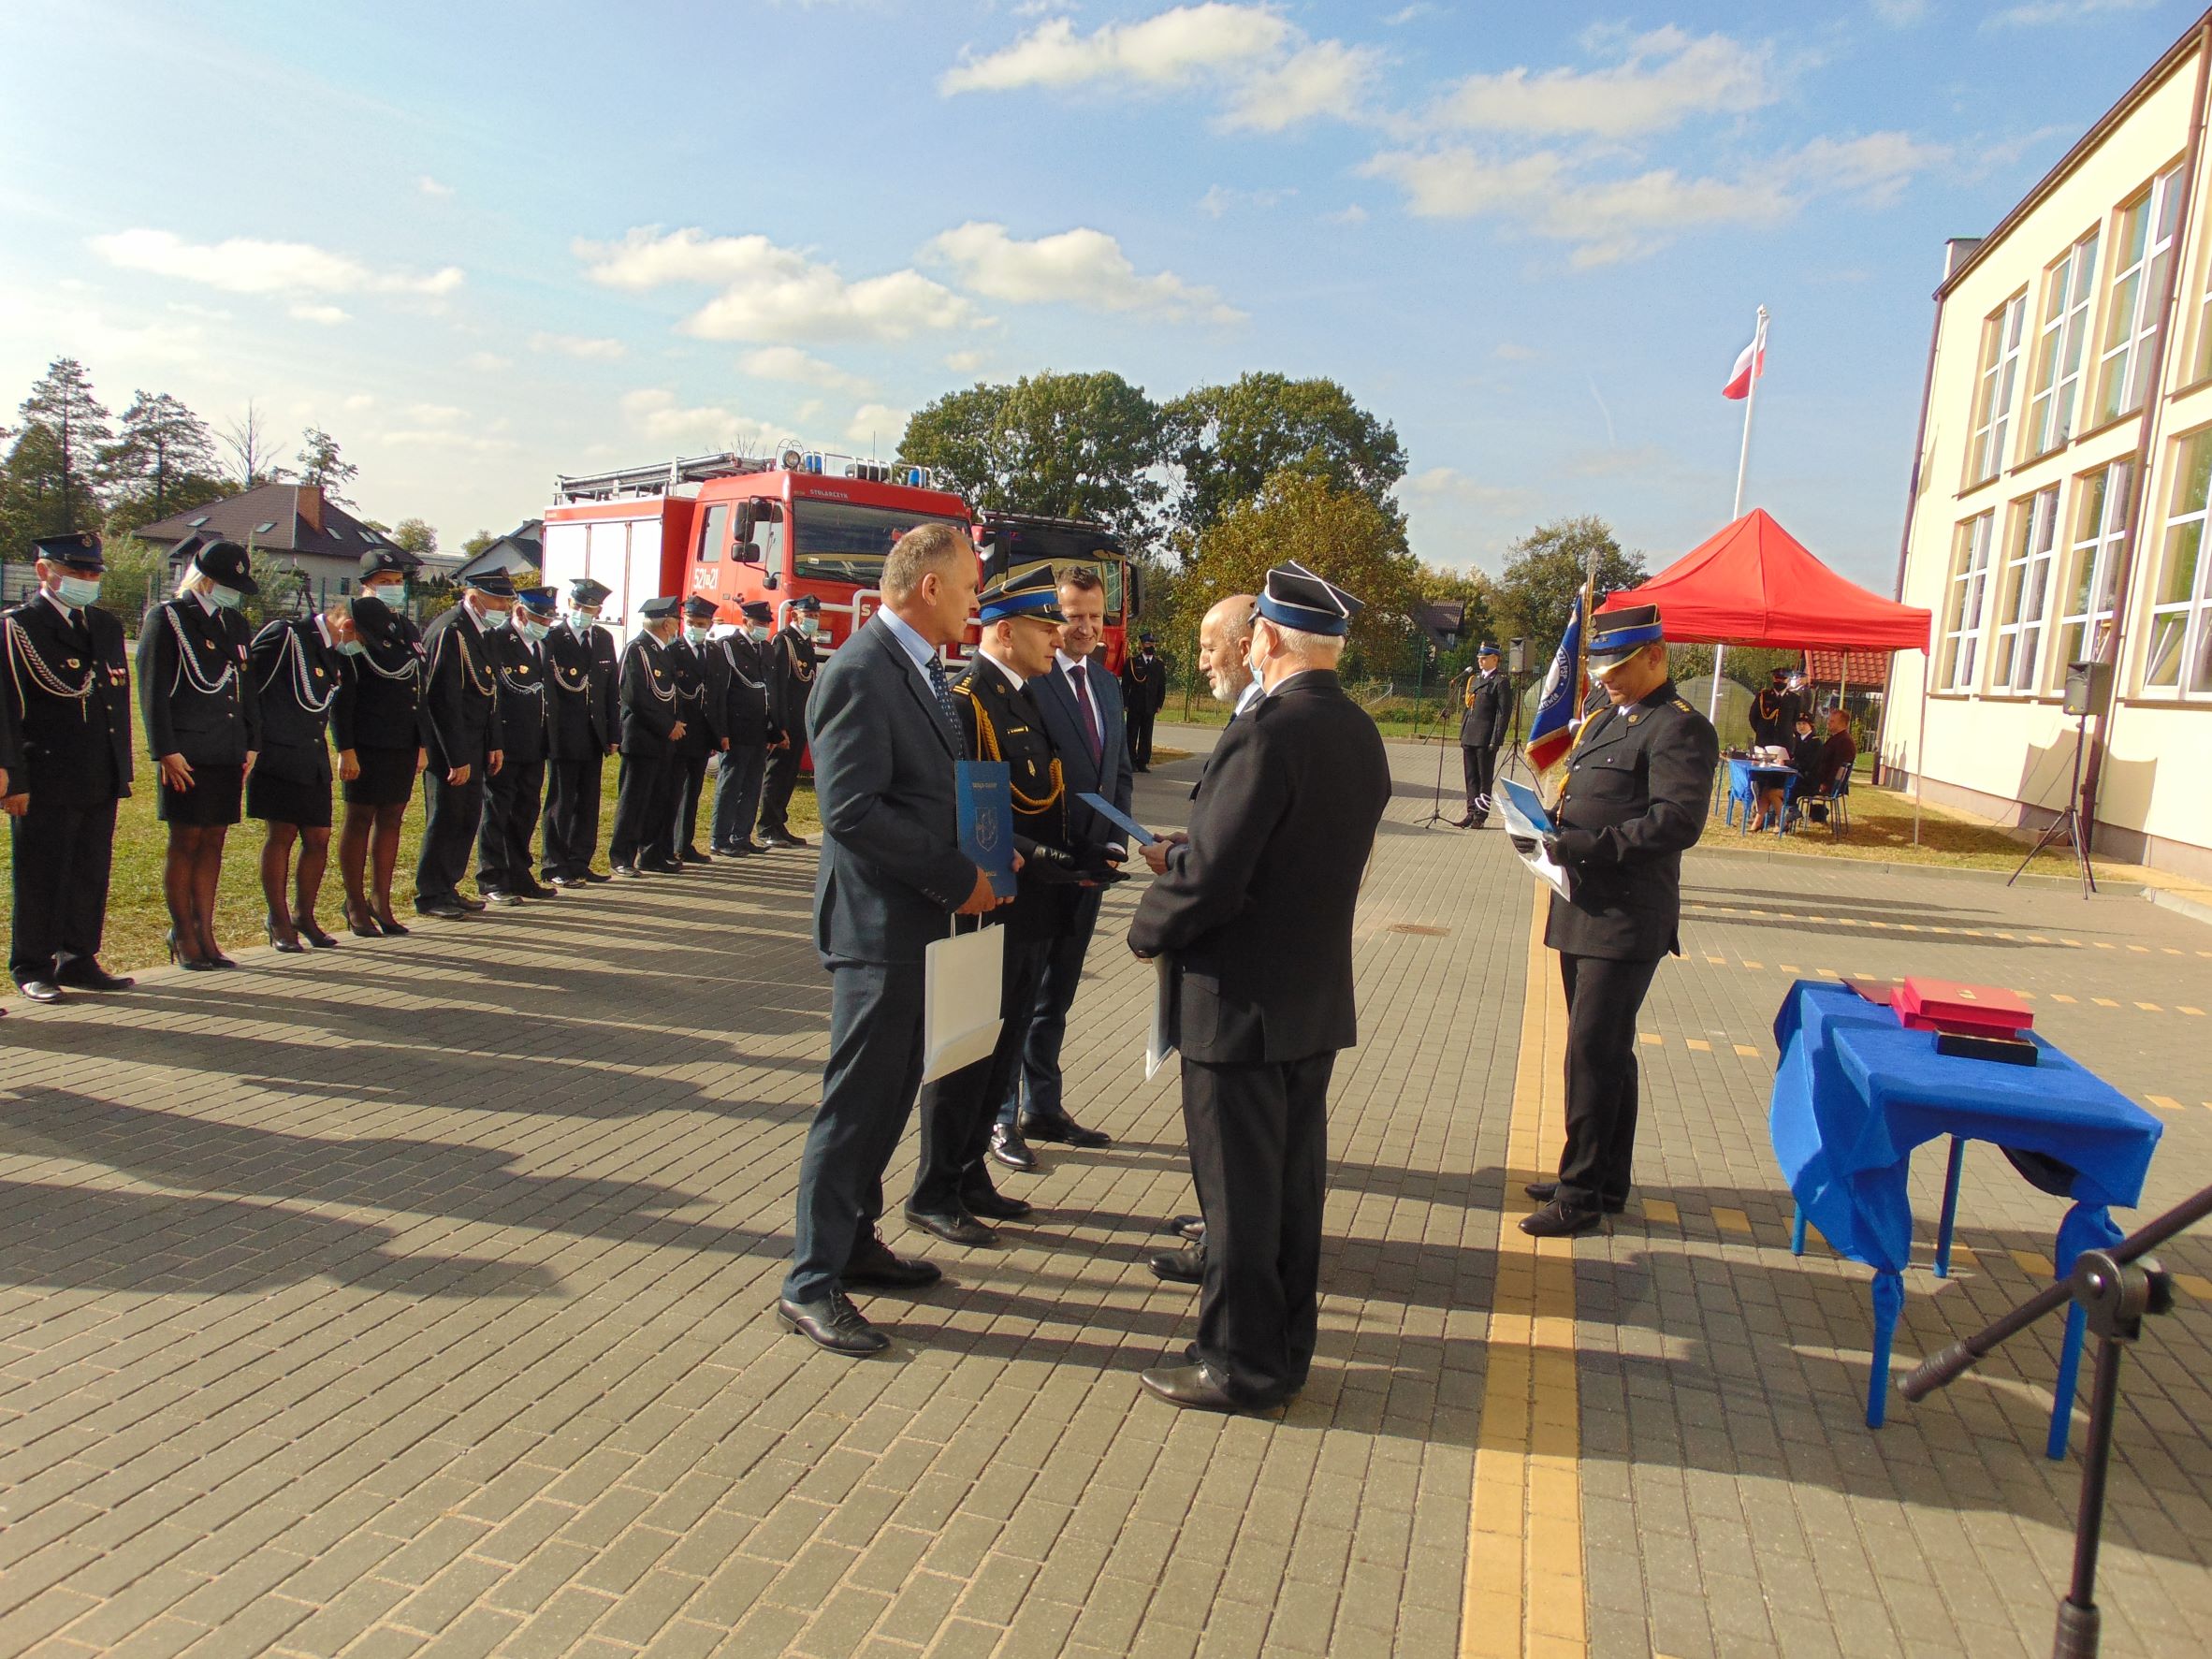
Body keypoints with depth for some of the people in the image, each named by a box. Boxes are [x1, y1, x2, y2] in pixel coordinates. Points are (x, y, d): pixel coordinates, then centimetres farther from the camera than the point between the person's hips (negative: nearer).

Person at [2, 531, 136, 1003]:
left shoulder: (107, 627, 15)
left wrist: (121, 770, 13)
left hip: (101, 783, 6)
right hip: (45, 783, -6)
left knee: (92, 875, 10)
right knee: (40, 877, 2)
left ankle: (79, 961, 20)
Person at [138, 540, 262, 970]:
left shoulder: (235, 624, 17)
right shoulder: (165, 619, -2)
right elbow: (152, 690, -7)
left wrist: (251, 744, 12)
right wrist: (166, 751, -12)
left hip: (229, 753, 6)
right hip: (187, 754, -6)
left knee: (214, 841, 8)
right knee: (185, 842, 0)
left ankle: (205, 933, 14)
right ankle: (183, 935, 10)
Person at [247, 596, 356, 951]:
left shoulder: (335, 653, 13)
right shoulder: (285, 635, -11)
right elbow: (246, 680, -11)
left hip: (314, 761, 7)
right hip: (279, 758, -7)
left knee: (318, 839, 7)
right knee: (281, 836, -1)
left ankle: (303, 915, 23)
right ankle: (279, 920, 11)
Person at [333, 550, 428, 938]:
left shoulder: (409, 631, 14)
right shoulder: (354, 628, -7)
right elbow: (340, 694, -11)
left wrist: (422, 743, 13)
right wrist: (345, 748, -16)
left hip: (404, 745, 6)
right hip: (366, 743, -6)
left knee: (391, 819, 10)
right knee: (359, 819, 3)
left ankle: (381, 901, 20)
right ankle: (356, 906, 12)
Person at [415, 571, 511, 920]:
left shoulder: (483, 632, 11)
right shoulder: (449, 631, -17)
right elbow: (443, 700, -20)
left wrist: (494, 744, 11)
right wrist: (457, 758, -19)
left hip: (473, 747, 9)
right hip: (449, 748, -9)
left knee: (468, 819, 12)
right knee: (445, 819, -1)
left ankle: (448, 888, 22)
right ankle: (430, 895, 9)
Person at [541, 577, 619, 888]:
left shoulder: (604, 640, 11)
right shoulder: (552, 639, -4)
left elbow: (612, 690, 11)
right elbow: (547, 690, -8)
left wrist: (613, 734, 6)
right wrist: (551, 736, -15)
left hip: (594, 737, 5)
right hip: (563, 738, -5)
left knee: (588, 803, 10)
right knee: (561, 802, 1)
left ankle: (579, 863, 19)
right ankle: (554, 866, 8)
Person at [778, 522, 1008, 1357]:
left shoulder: (923, 667, 12)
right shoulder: (859, 673, -18)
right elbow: (852, 810, -24)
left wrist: (977, 861, 5)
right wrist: (958, 879, -19)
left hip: (921, 917, 9)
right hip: (878, 922, -9)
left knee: (891, 1092, 18)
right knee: (857, 1101, -1)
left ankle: (854, 1239, 34)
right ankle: (811, 1283, 12)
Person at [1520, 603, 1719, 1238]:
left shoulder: (1680, 728, -10)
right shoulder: (1605, 720, 18)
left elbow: (1679, 821, -21)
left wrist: (1591, 844, -26)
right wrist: (1551, 826, 2)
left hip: (1627, 920, -9)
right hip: (1583, 911, 9)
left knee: (1594, 1052, -6)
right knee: (1605, 1051, 16)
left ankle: (1581, 1193, 5)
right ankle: (1607, 1181, 28)